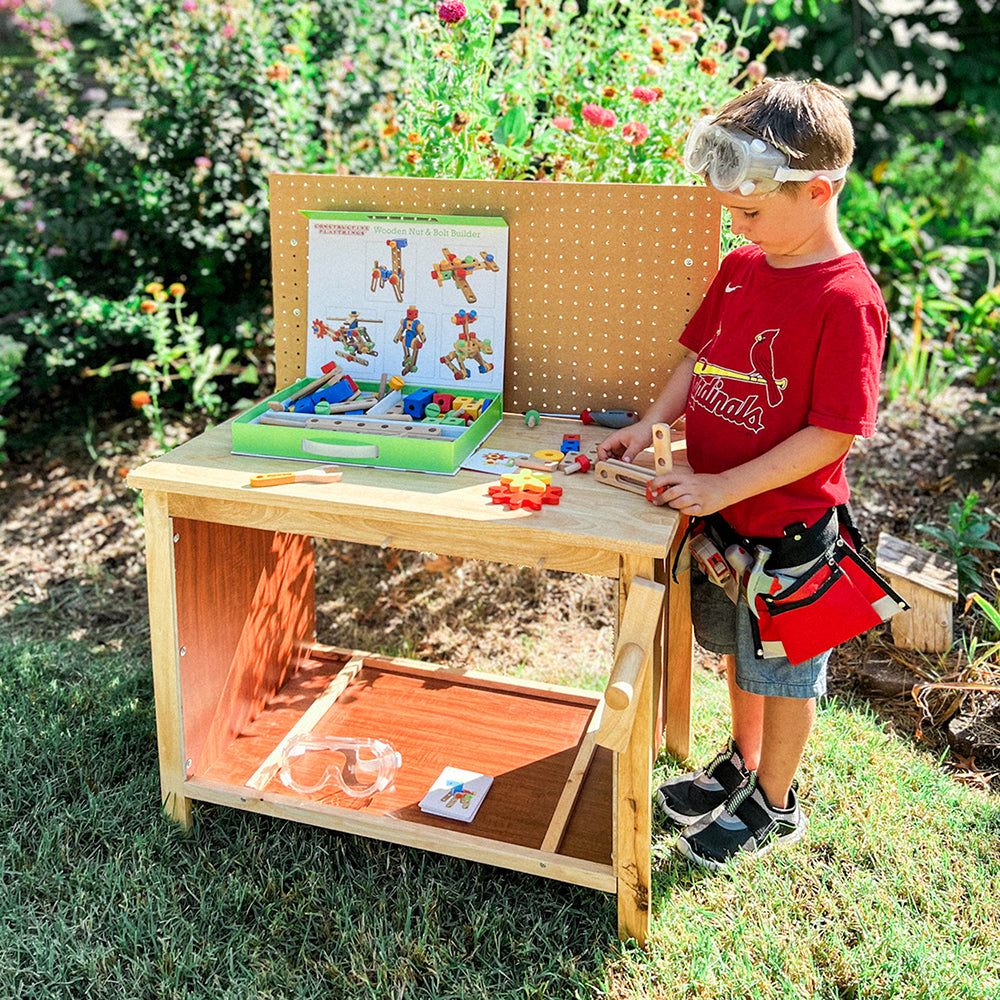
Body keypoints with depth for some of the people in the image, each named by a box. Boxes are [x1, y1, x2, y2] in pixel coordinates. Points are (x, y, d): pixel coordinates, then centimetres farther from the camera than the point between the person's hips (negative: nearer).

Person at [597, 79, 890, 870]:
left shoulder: (846, 299, -23)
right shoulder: (741, 268, 0)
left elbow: (834, 433, -24)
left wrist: (724, 486, -24)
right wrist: (653, 424, -3)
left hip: (788, 524, -7)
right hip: (720, 509, 7)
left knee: (784, 669, 13)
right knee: (739, 646, 25)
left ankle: (775, 805, 35)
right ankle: (742, 762, 48)